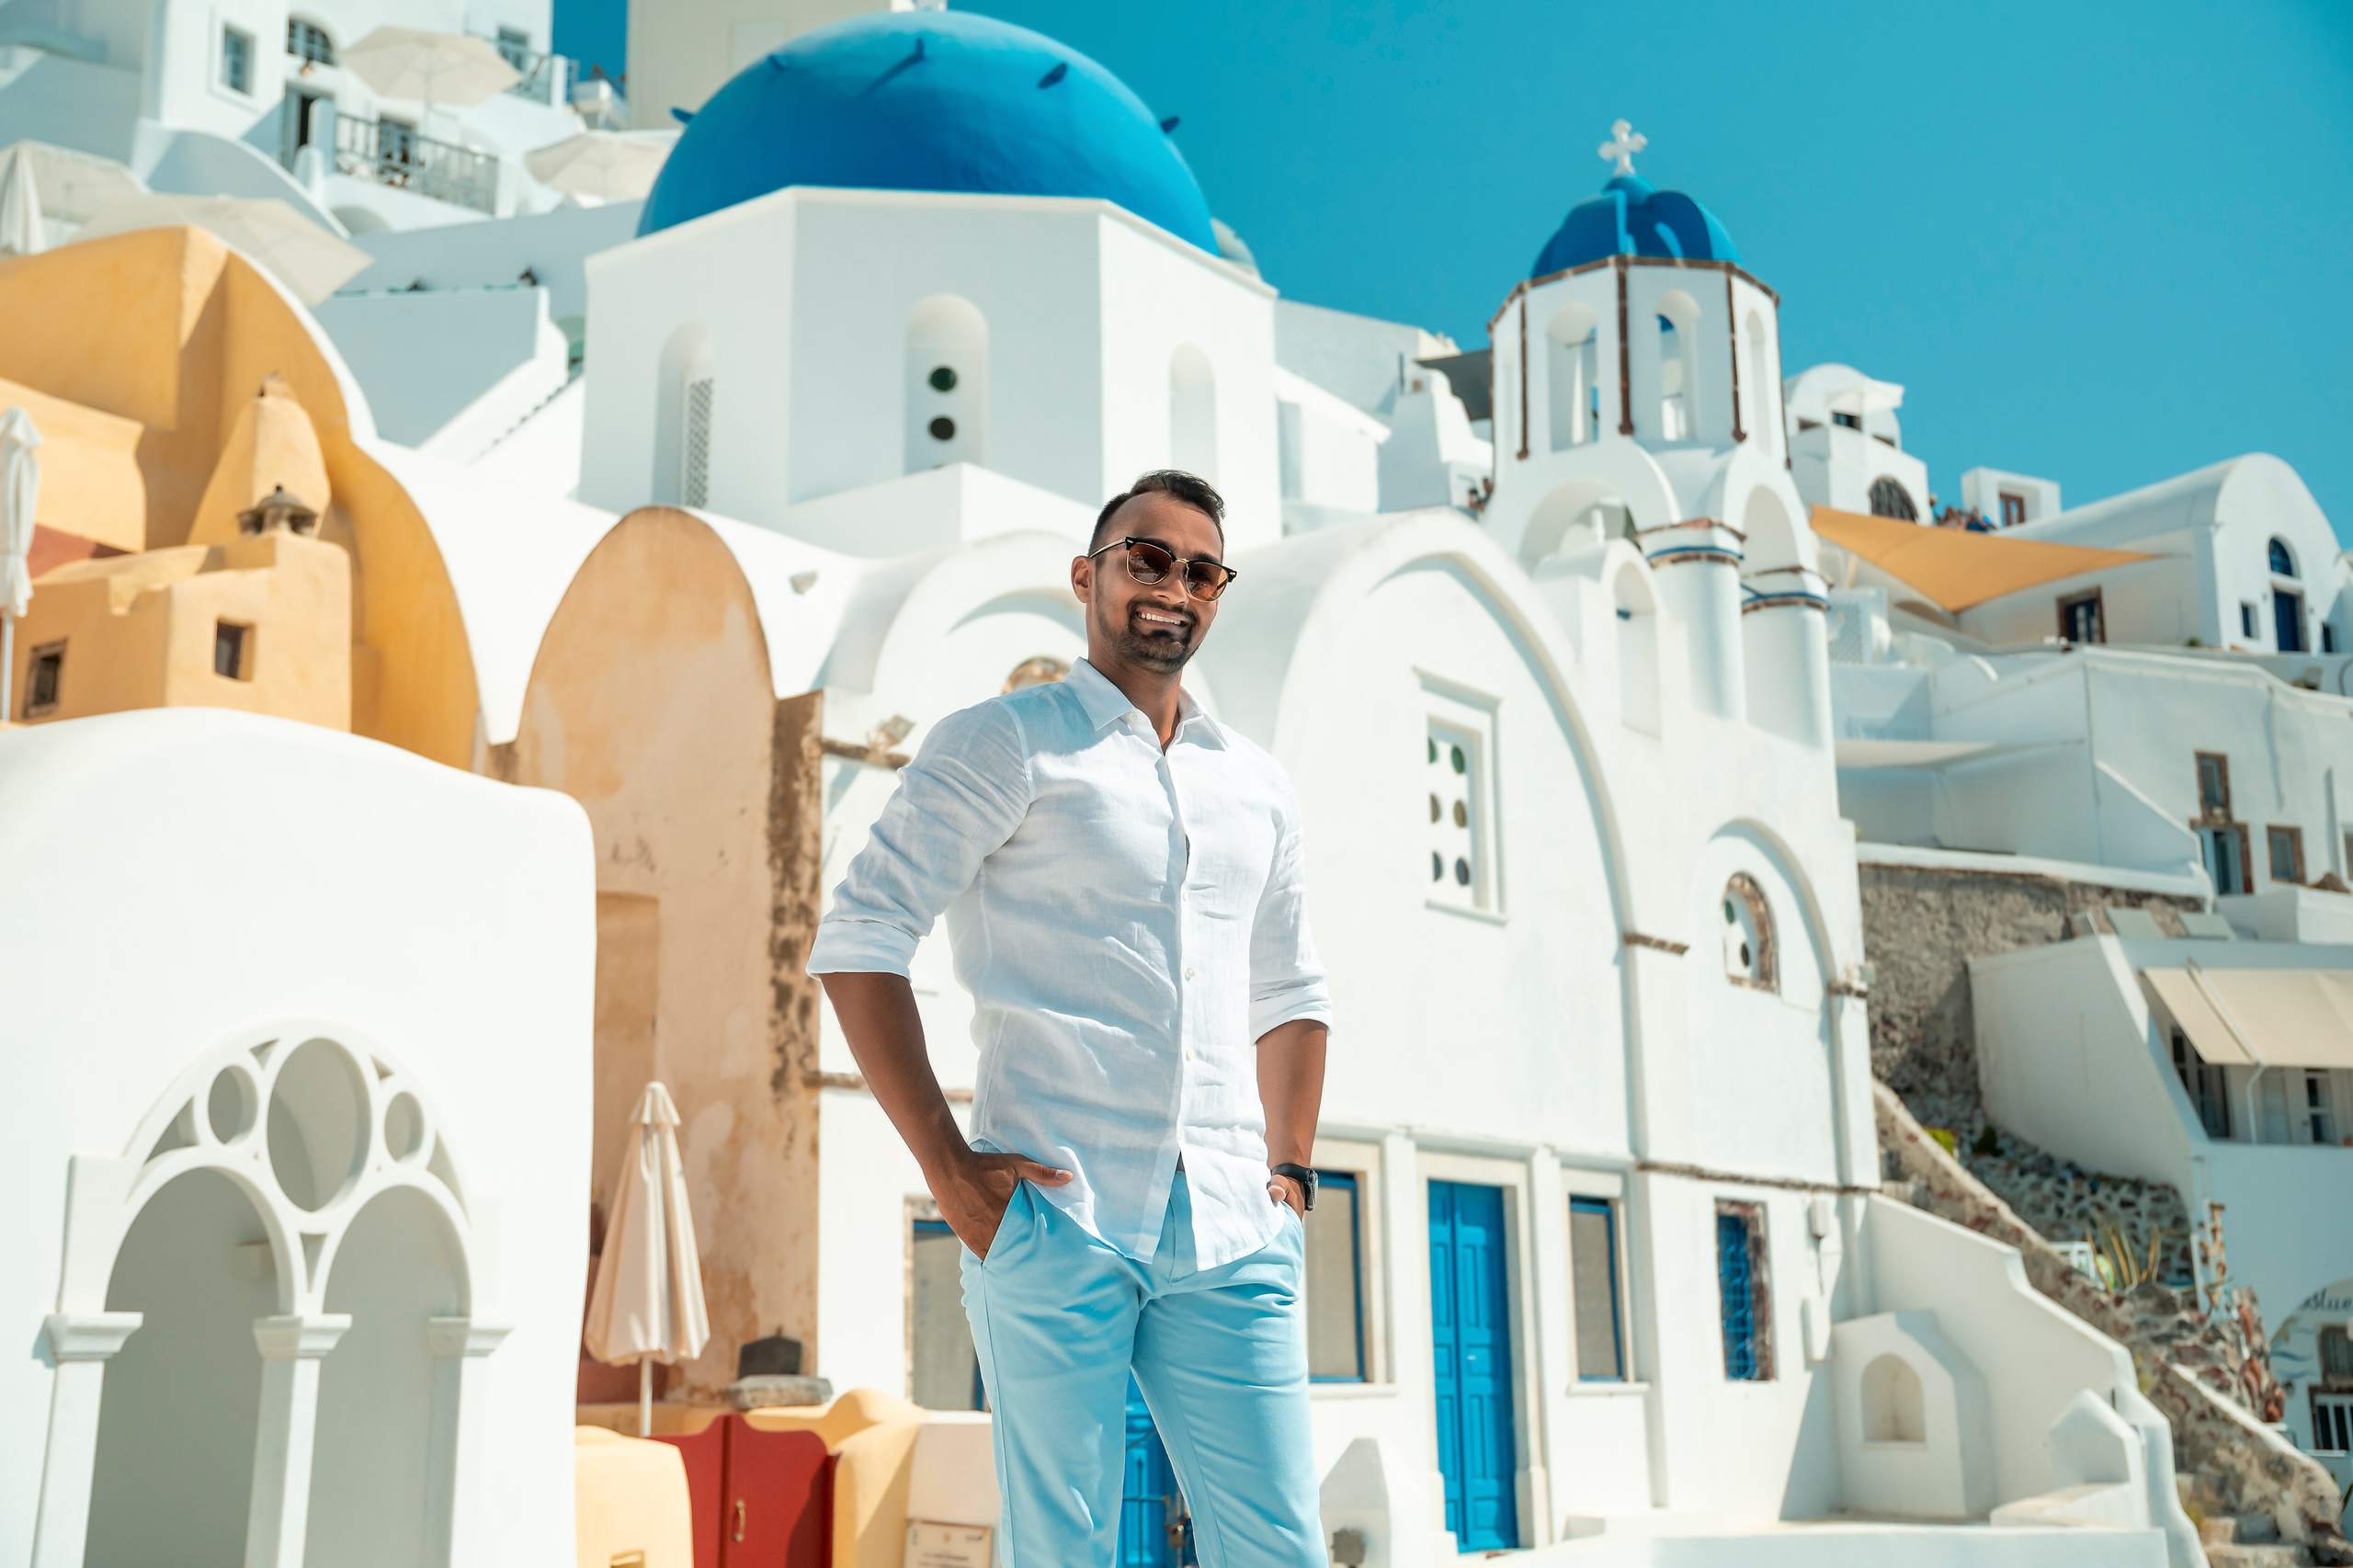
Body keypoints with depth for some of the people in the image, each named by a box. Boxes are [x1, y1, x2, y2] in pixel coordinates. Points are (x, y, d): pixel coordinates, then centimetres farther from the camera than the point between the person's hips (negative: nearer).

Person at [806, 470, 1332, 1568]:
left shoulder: (1256, 785, 20)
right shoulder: (1004, 744, 2)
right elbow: (857, 940, -5)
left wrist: (1291, 1172, 15)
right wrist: (945, 1167, -11)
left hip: (1228, 1233, 5)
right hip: (1054, 1218, -5)